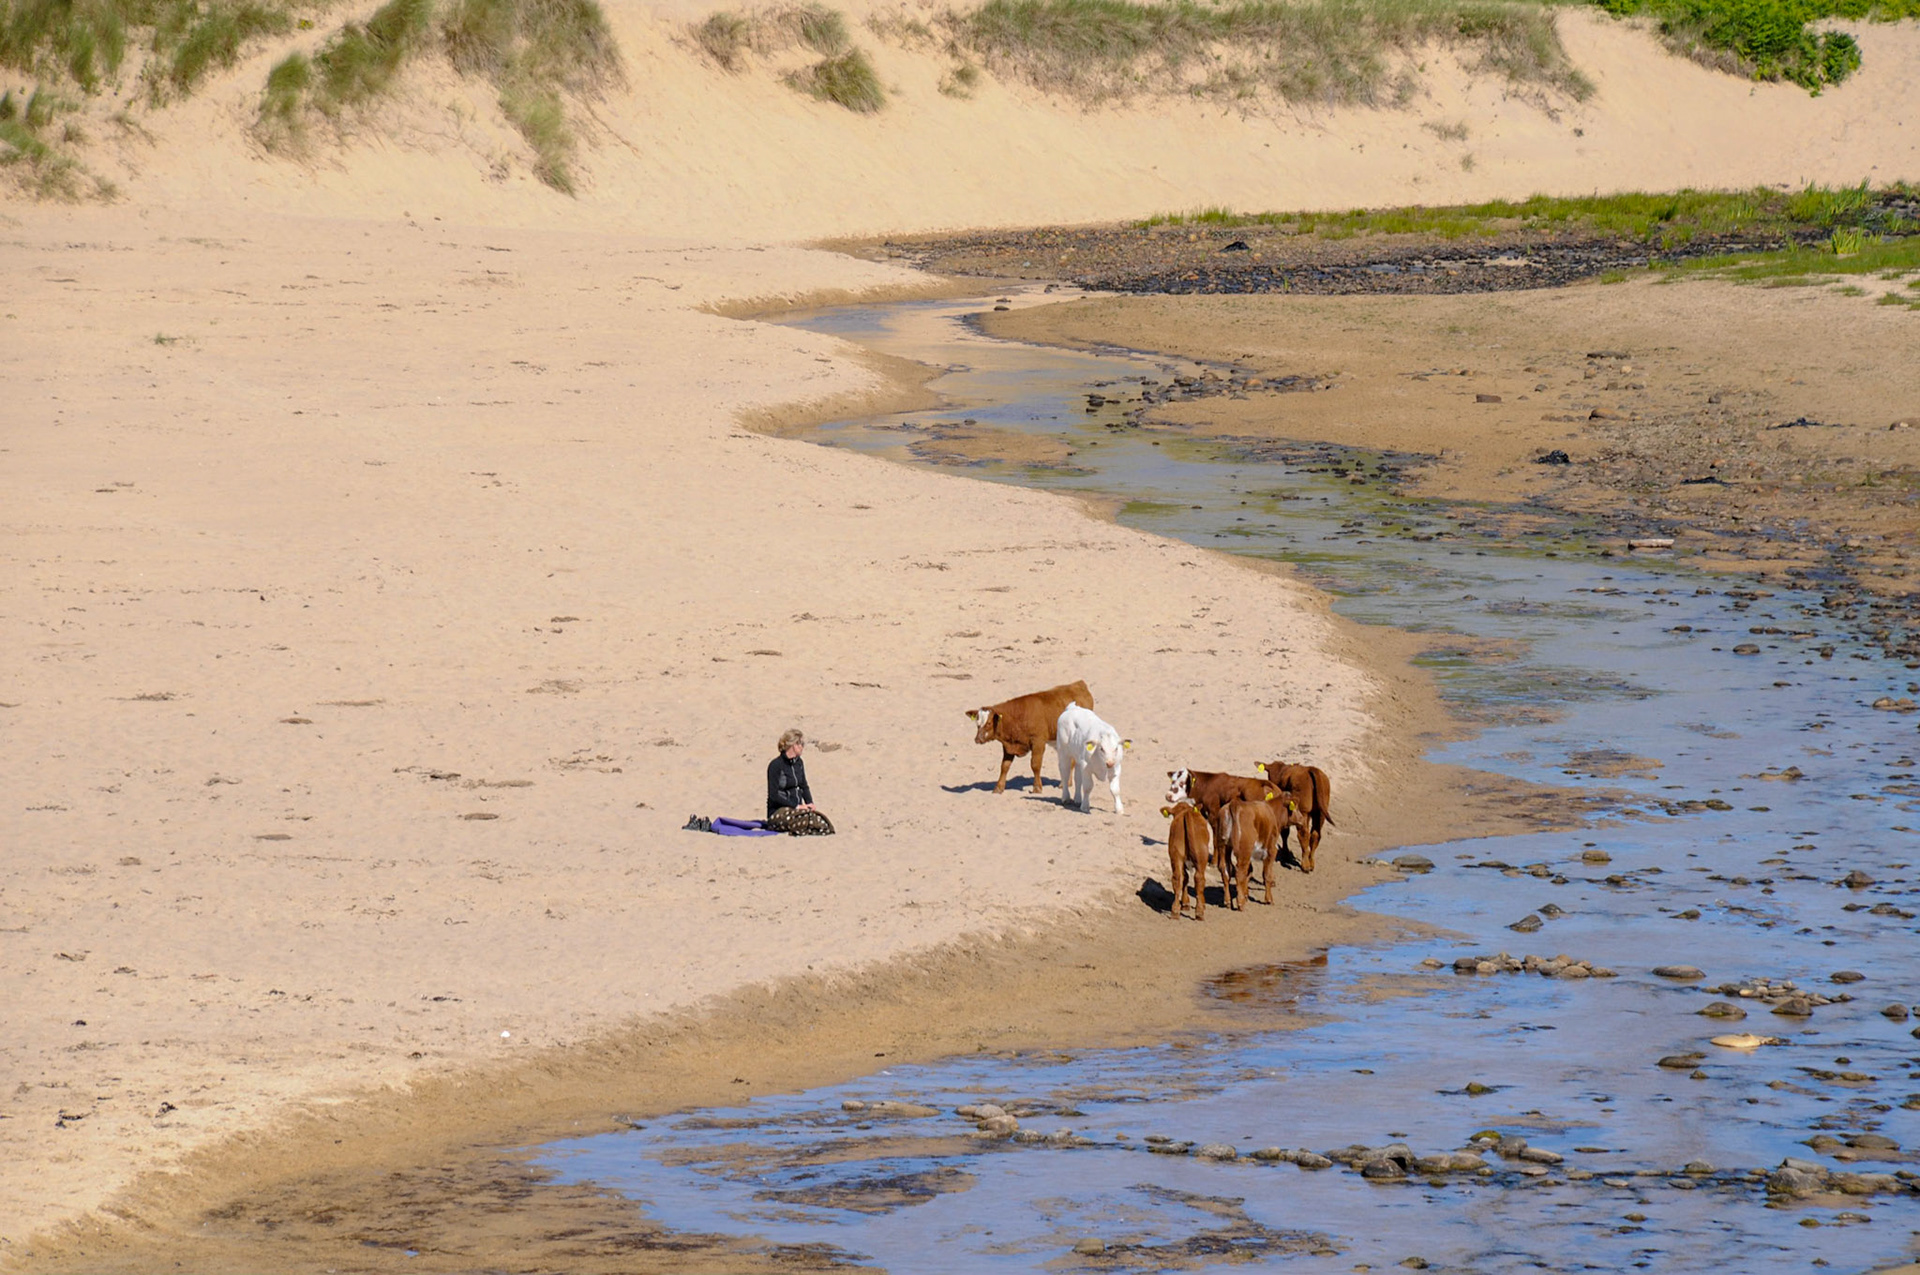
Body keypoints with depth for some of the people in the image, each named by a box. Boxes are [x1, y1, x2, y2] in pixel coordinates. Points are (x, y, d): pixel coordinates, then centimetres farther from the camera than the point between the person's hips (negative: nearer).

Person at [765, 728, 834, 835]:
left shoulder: (799, 763, 15)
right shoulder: (775, 765, -9)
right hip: (778, 813, -6)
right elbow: (773, 795, -13)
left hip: (796, 809, 6)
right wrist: (796, 806, -18)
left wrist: (810, 803, 2)